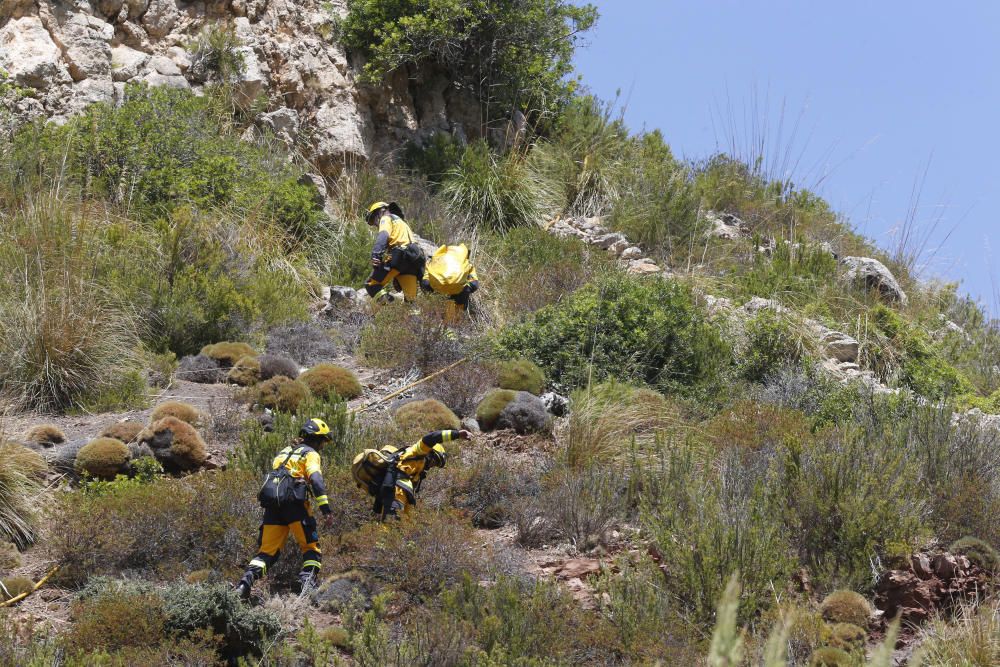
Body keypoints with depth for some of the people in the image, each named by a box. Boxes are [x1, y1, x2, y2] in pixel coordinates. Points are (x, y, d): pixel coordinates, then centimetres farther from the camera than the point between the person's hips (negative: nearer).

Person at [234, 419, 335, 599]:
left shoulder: (283, 452, 27)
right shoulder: (310, 454, 4)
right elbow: (315, 480, -12)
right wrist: (326, 510, -17)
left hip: (272, 505, 6)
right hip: (295, 503, -6)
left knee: (267, 550, 6)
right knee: (311, 548, 3)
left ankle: (247, 581, -15)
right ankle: (307, 582, -17)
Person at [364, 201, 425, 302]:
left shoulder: (386, 218, 13)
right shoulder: (402, 222, 38)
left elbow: (383, 236, -10)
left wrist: (376, 254, -25)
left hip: (399, 256, -8)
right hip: (414, 260, 8)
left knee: (372, 285, -8)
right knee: (410, 299, 4)